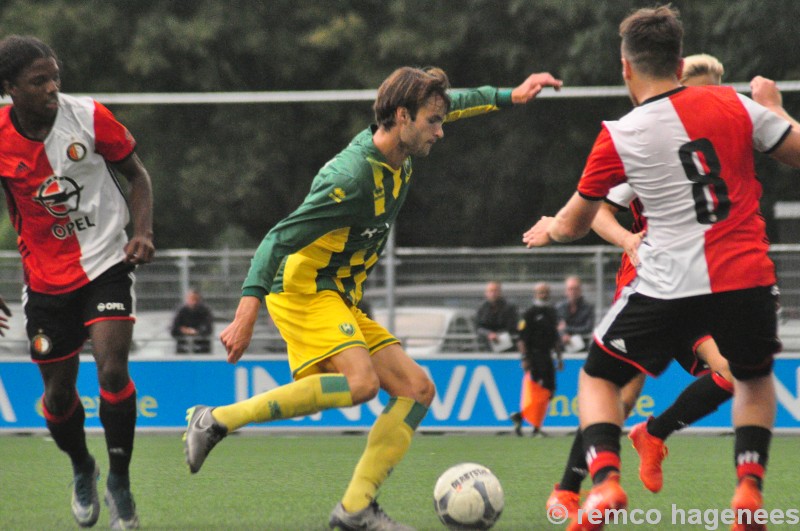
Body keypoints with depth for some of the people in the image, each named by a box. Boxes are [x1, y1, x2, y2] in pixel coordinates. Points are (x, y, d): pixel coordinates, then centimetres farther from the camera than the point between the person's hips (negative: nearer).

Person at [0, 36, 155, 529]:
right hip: (47, 280, 2)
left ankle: (119, 481, -1)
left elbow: (136, 173, 3)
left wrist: (143, 231, -13)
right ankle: (83, 470, 38)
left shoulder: (89, 117, -12)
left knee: (113, 370, -19)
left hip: (107, 264, -2)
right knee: (58, 393, 7)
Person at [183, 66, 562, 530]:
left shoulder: (398, 156, 4)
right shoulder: (353, 177, -23)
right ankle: (217, 421, -25)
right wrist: (248, 310, -33)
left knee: (417, 389, 0)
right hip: (304, 289, -10)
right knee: (361, 382, -31)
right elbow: (280, 239, -26)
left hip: (344, 301, 10)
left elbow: (454, 104, 26)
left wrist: (509, 97, 22)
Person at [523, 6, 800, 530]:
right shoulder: (733, 104, 3)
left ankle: (605, 479, -5)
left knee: (598, 377, 19)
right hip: (748, 277, 2)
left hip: (669, 285, -2)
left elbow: (575, 224, 13)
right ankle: (750, 485, 8)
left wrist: (550, 229, 37)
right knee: (755, 379, 30)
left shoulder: (618, 137, 1)